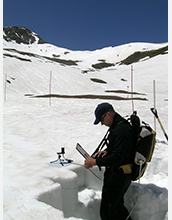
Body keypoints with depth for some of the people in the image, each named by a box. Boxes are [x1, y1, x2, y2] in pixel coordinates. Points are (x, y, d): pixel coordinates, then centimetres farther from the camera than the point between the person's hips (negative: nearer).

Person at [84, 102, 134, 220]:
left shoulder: (122, 129, -24)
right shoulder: (117, 126, 9)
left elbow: (117, 157, -28)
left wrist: (95, 162, -23)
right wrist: (107, 151, 4)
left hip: (118, 177, -10)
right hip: (114, 173, 10)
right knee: (117, 207, 23)